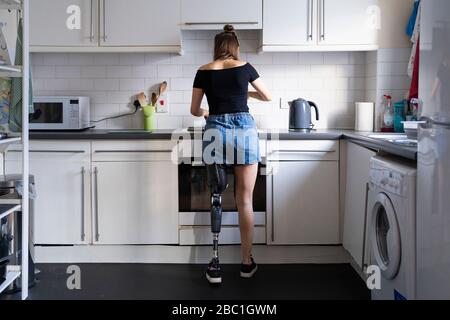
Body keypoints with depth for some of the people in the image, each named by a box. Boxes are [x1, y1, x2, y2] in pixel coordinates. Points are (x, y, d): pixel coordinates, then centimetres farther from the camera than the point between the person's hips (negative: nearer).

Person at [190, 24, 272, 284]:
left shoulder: (204, 71, 8)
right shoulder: (244, 67, 7)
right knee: (245, 201, 6)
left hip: (216, 132, 1)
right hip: (245, 130, 0)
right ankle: (247, 262, 13)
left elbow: (195, 110, 13)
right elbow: (268, 97, 20)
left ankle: (215, 264, 6)